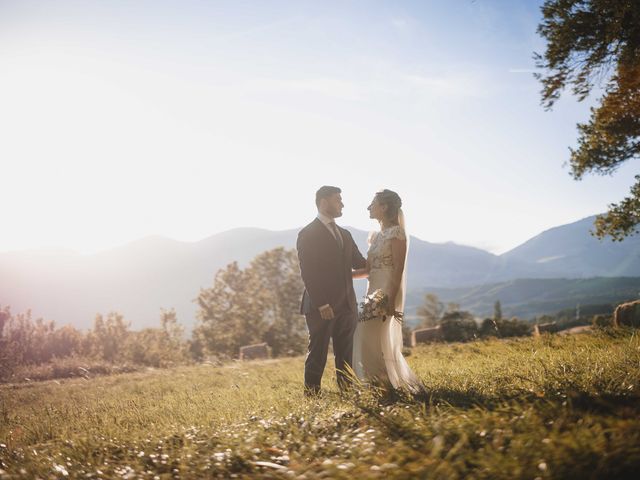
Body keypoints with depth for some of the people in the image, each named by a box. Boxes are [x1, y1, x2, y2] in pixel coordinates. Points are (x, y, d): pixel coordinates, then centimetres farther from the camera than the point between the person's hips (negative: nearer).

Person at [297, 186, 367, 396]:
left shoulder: (344, 234, 20)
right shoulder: (308, 234, -5)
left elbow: (360, 263, 13)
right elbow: (307, 273, -11)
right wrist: (321, 305, -18)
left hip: (346, 305, 7)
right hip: (321, 307, -7)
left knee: (345, 355, 9)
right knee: (317, 353, -2)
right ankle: (311, 394, 5)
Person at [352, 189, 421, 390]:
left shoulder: (396, 233, -10)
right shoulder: (376, 236, 15)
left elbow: (398, 270, -17)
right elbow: (368, 269, 13)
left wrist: (391, 300, -23)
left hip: (388, 293, -9)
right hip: (374, 292, 9)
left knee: (377, 342, -8)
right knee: (368, 341, 10)